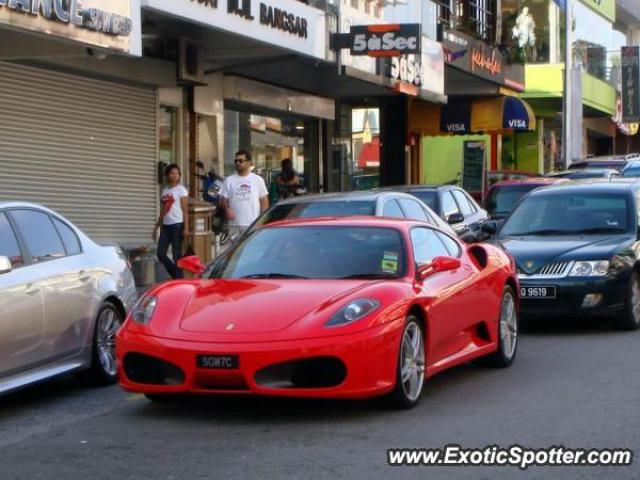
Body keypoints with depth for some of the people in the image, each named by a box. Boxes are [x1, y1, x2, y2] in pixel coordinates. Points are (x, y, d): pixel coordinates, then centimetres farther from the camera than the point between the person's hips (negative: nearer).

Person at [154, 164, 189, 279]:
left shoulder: (181, 190, -1)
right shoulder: (165, 190, 15)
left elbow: (185, 210, -7)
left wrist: (186, 227, -15)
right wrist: (157, 227, 17)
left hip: (177, 225, -6)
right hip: (165, 226, 6)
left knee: (176, 255, -5)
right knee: (161, 254, -1)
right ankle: (176, 276, 14)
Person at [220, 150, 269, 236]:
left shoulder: (258, 180, 6)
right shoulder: (229, 180, 8)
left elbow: (264, 201, 7)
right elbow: (224, 200, 9)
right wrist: (227, 209, -13)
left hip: (253, 225, -1)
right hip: (234, 224, 1)